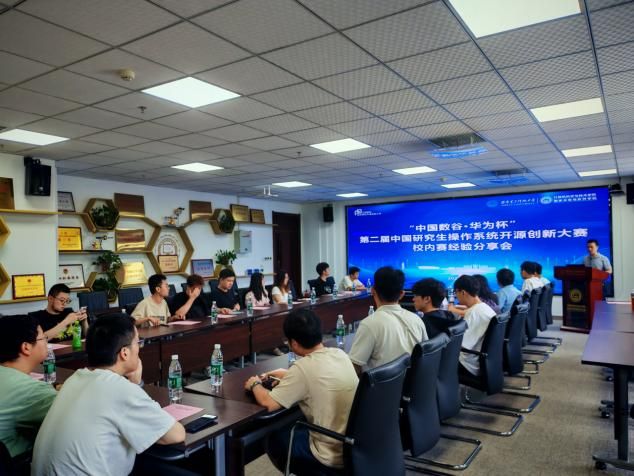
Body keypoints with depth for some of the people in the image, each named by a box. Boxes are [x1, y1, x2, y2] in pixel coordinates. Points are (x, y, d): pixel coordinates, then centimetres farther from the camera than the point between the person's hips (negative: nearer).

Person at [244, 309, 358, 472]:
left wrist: (255, 384, 1)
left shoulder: (303, 367, -23)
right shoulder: (340, 354, -2)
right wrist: (289, 376, 18)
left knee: (273, 438, 17)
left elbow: (268, 403, -18)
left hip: (335, 454, -6)